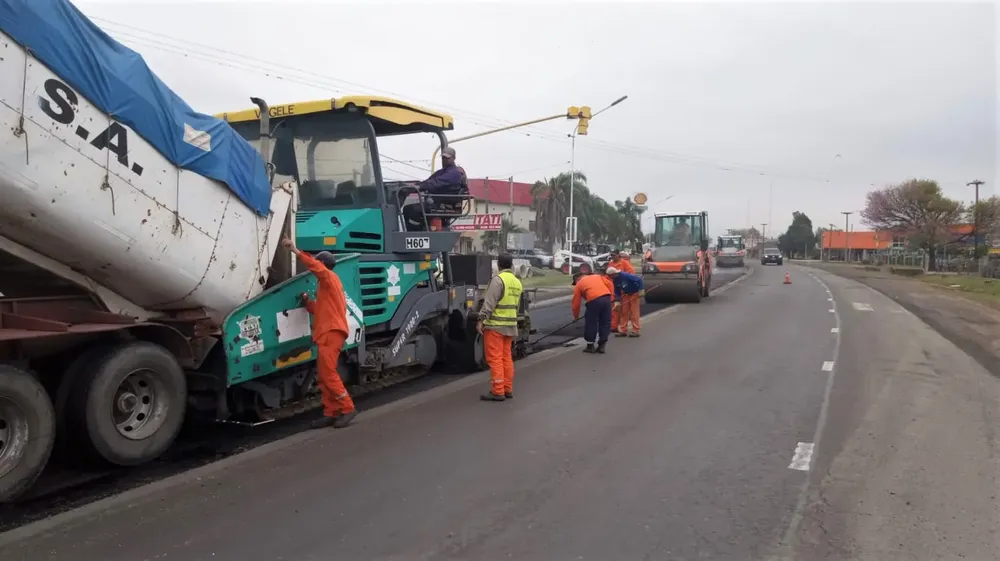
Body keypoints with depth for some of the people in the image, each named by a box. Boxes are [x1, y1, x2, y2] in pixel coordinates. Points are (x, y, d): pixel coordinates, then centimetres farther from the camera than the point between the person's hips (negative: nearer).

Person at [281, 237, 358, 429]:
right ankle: (330, 413, 9)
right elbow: (321, 309, 28)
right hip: (327, 333, 10)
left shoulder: (330, 277, -1)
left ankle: (348, 408, -12)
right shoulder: (327, 284, 27)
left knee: (328, 374, -14)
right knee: (324, 376, 8)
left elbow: (316, 266, -23)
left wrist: (296, 251, -28)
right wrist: (307, 302, 15)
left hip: (332, 332, -10)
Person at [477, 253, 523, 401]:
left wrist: (481, 320, -19)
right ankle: (508, 389, 19)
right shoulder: (517, 282, 14)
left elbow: (489, 302, -19)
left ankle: (497, 391, -3)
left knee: (495, 358, -4)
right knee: (507, 358, 14)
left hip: (495, 325, -8)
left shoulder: (498, 279, -12)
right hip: (510, 325, 8)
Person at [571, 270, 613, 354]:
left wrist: (576, 316, 31)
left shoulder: (578, 285, 21)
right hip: (606, 298, 4)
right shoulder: (598, 276, 31)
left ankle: (590, 346, 19)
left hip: (594, 300, -4)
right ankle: (602, 346, 19)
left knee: (591, 323, 11)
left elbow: (576, 303, 20)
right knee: (605, 323, 14)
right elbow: (610, 284, 17)